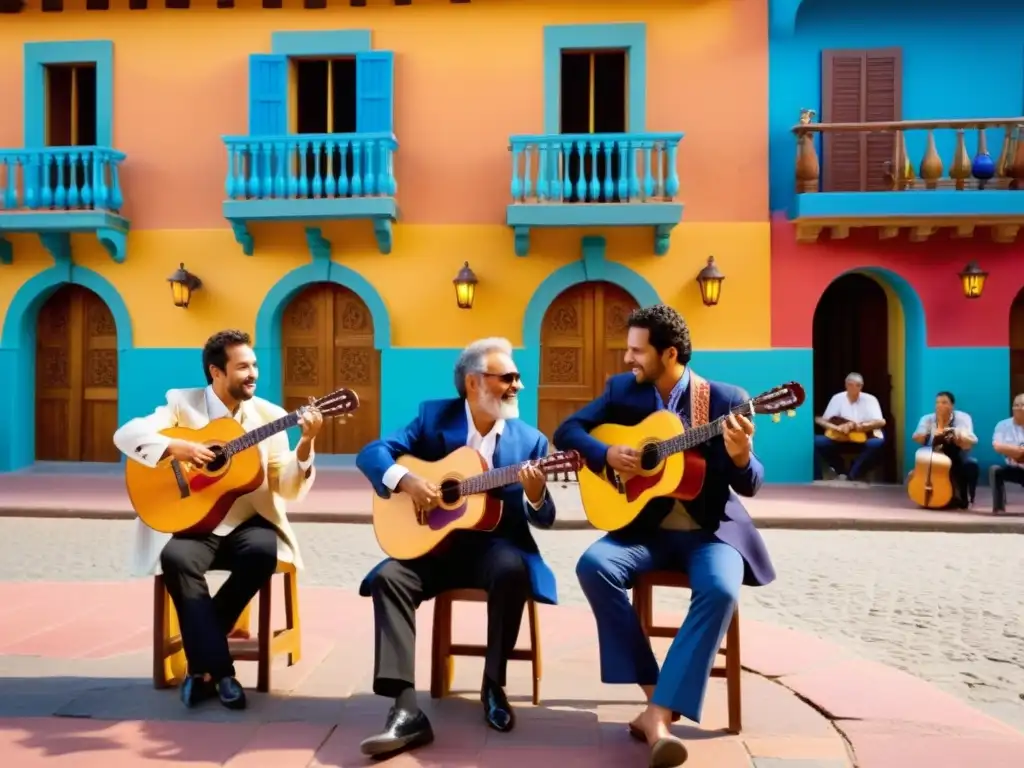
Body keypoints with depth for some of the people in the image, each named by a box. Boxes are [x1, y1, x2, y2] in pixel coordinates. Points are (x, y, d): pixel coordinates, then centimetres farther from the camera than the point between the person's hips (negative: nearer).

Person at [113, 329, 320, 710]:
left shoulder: (269, 415, 3)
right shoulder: (182, 403, 1)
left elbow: (287, 489, -2)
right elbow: (126, 435, -11)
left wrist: (305, 445, -20)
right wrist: (176, 448, -25)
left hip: (248, 522, 1)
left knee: (263, 551, -31)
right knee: (176, 559, -32)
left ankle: (202, 662, -9)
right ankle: (217, 669, -20)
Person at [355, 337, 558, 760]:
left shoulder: (531, 440, 0)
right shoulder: (434, 415, 1)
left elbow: (544, 519, -3)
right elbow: (371, 453, -6)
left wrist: (536, 495, -26)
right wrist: (405, 480, -24)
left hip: (493, 543, -1)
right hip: (434, 543, 1)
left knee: (513, 569, -33)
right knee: (388, 577, -26)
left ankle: (493, 684, -9)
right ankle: (406, 711, -26)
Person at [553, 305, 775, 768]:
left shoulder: (727, 399, -7)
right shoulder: (622, 389, 2)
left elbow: (749, 486, -8)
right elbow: (567, 431, 4)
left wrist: (740, 455, -31)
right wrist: (607, 455, -15)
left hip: (710, 529, -2)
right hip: (646, 526, 3)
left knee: (721, 590, -33)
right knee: (593, 564, -25)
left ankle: (660, 713, -28)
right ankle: (655, 692, -16)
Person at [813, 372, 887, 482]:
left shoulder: (870, 399, -2)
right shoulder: (837, 398, 0)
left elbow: (880, 422, -11)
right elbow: (822, 421, -3)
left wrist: (861, 426, -28)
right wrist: (837, 427, -24)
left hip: (863, 440, -1)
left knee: (878, 443, -34)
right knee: (817, 441, -25)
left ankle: (851, 477, -18)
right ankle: (841, 472, -5)